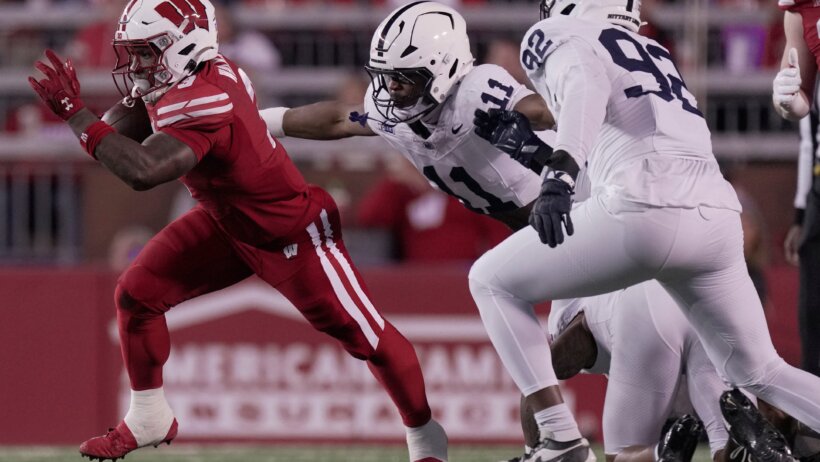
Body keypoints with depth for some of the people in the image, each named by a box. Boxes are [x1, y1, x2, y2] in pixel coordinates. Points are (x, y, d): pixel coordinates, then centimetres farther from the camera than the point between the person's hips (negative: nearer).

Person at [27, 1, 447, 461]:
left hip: (292, 234, -9)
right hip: (226, 221, 9)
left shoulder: (200, 104, -37)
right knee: (137, 294, 3)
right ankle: (149, 419, 20)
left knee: (366, 335, 2)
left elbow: (142, 171, -51)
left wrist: (77, 114, -45)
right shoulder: (212, 70, -12)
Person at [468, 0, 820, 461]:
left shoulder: (563, 40, 12)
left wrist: (560, 172, -26)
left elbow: (586, 85, -12)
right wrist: (533, 149, 40)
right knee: (759, 374, 22)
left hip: (646, 214, -7)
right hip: (718, 215, 7)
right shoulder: (653, 55, 33)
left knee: (492, 282, 12)